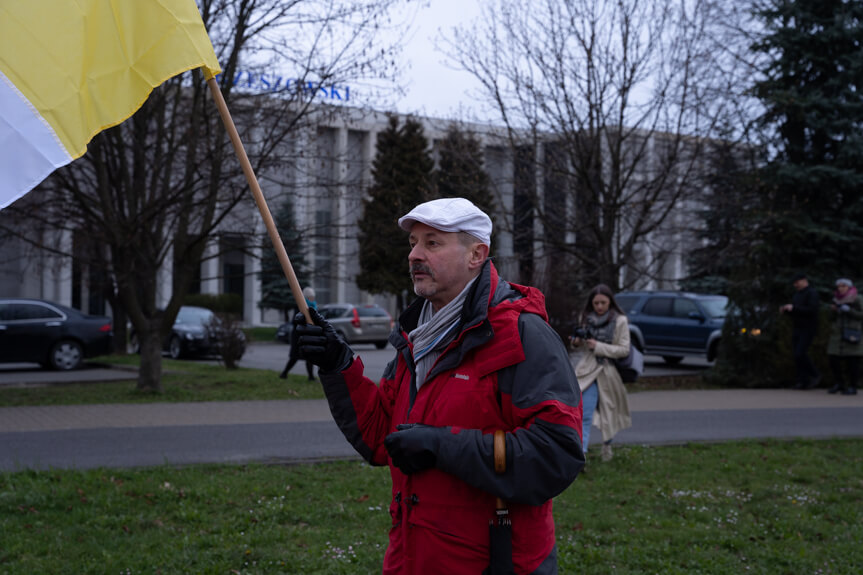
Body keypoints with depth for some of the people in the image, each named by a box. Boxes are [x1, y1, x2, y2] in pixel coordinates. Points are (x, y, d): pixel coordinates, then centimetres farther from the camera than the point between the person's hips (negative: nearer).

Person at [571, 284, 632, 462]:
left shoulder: (620, 321, -6)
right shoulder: (585, 318, 4)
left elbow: (624, 349, -9)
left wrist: (598, 346, -18)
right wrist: (577, 342, -7)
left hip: (609, 372, -1)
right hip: (588, 370, 1)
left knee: (609, 411, 16)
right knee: (585, 414, -12)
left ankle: (607, 445, 39)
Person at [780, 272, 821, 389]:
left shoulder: (812, 293, -12)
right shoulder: (797, 294, 15)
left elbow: (812, 310, -25)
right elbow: (794, 312, 21)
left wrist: (793, 308, -25)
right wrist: (785, 309, -1)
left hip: (808, 329, -8)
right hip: (797, 328, 8)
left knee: (800, 354, -17)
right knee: (796, 355, -1)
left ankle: (815, 375, 1)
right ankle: (803, 382, 1)